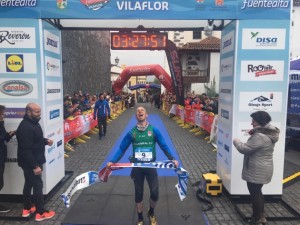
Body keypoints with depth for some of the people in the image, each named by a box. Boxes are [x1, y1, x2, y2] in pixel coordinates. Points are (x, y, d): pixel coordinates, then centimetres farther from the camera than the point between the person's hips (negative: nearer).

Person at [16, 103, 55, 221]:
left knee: (29, 184, 20)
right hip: (30, 163, -11)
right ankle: (41, 213, 11)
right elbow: (26, 149, -28)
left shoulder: (33, 122, 9)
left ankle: (27, 208, 35)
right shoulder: (25, 127, -25)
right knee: (38, 185, -1)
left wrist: (46, 141, 1)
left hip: (33, 161, 11)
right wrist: (35, 166, -27)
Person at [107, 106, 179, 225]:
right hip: (137, 167, 1)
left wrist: (172, 159, -13)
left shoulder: (154, 130, -4)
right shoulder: (131, 132, -1)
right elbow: (122, 148, 2)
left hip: (151, 166, -1)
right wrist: (112, 161, -7)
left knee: (155, 193, 0)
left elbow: (164, 146, -1)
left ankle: (151, 213, 33)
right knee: (138, 194, 12)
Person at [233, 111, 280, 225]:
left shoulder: (260, 136, -27)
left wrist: (236, 141, -5)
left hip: (256, 170, -10)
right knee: (257, 192, 22)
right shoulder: (269, 133, 5)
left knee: (255, 193, 5)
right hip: (263, 169, 10)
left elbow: (245, 149, -22)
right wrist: (253, 133, 5)